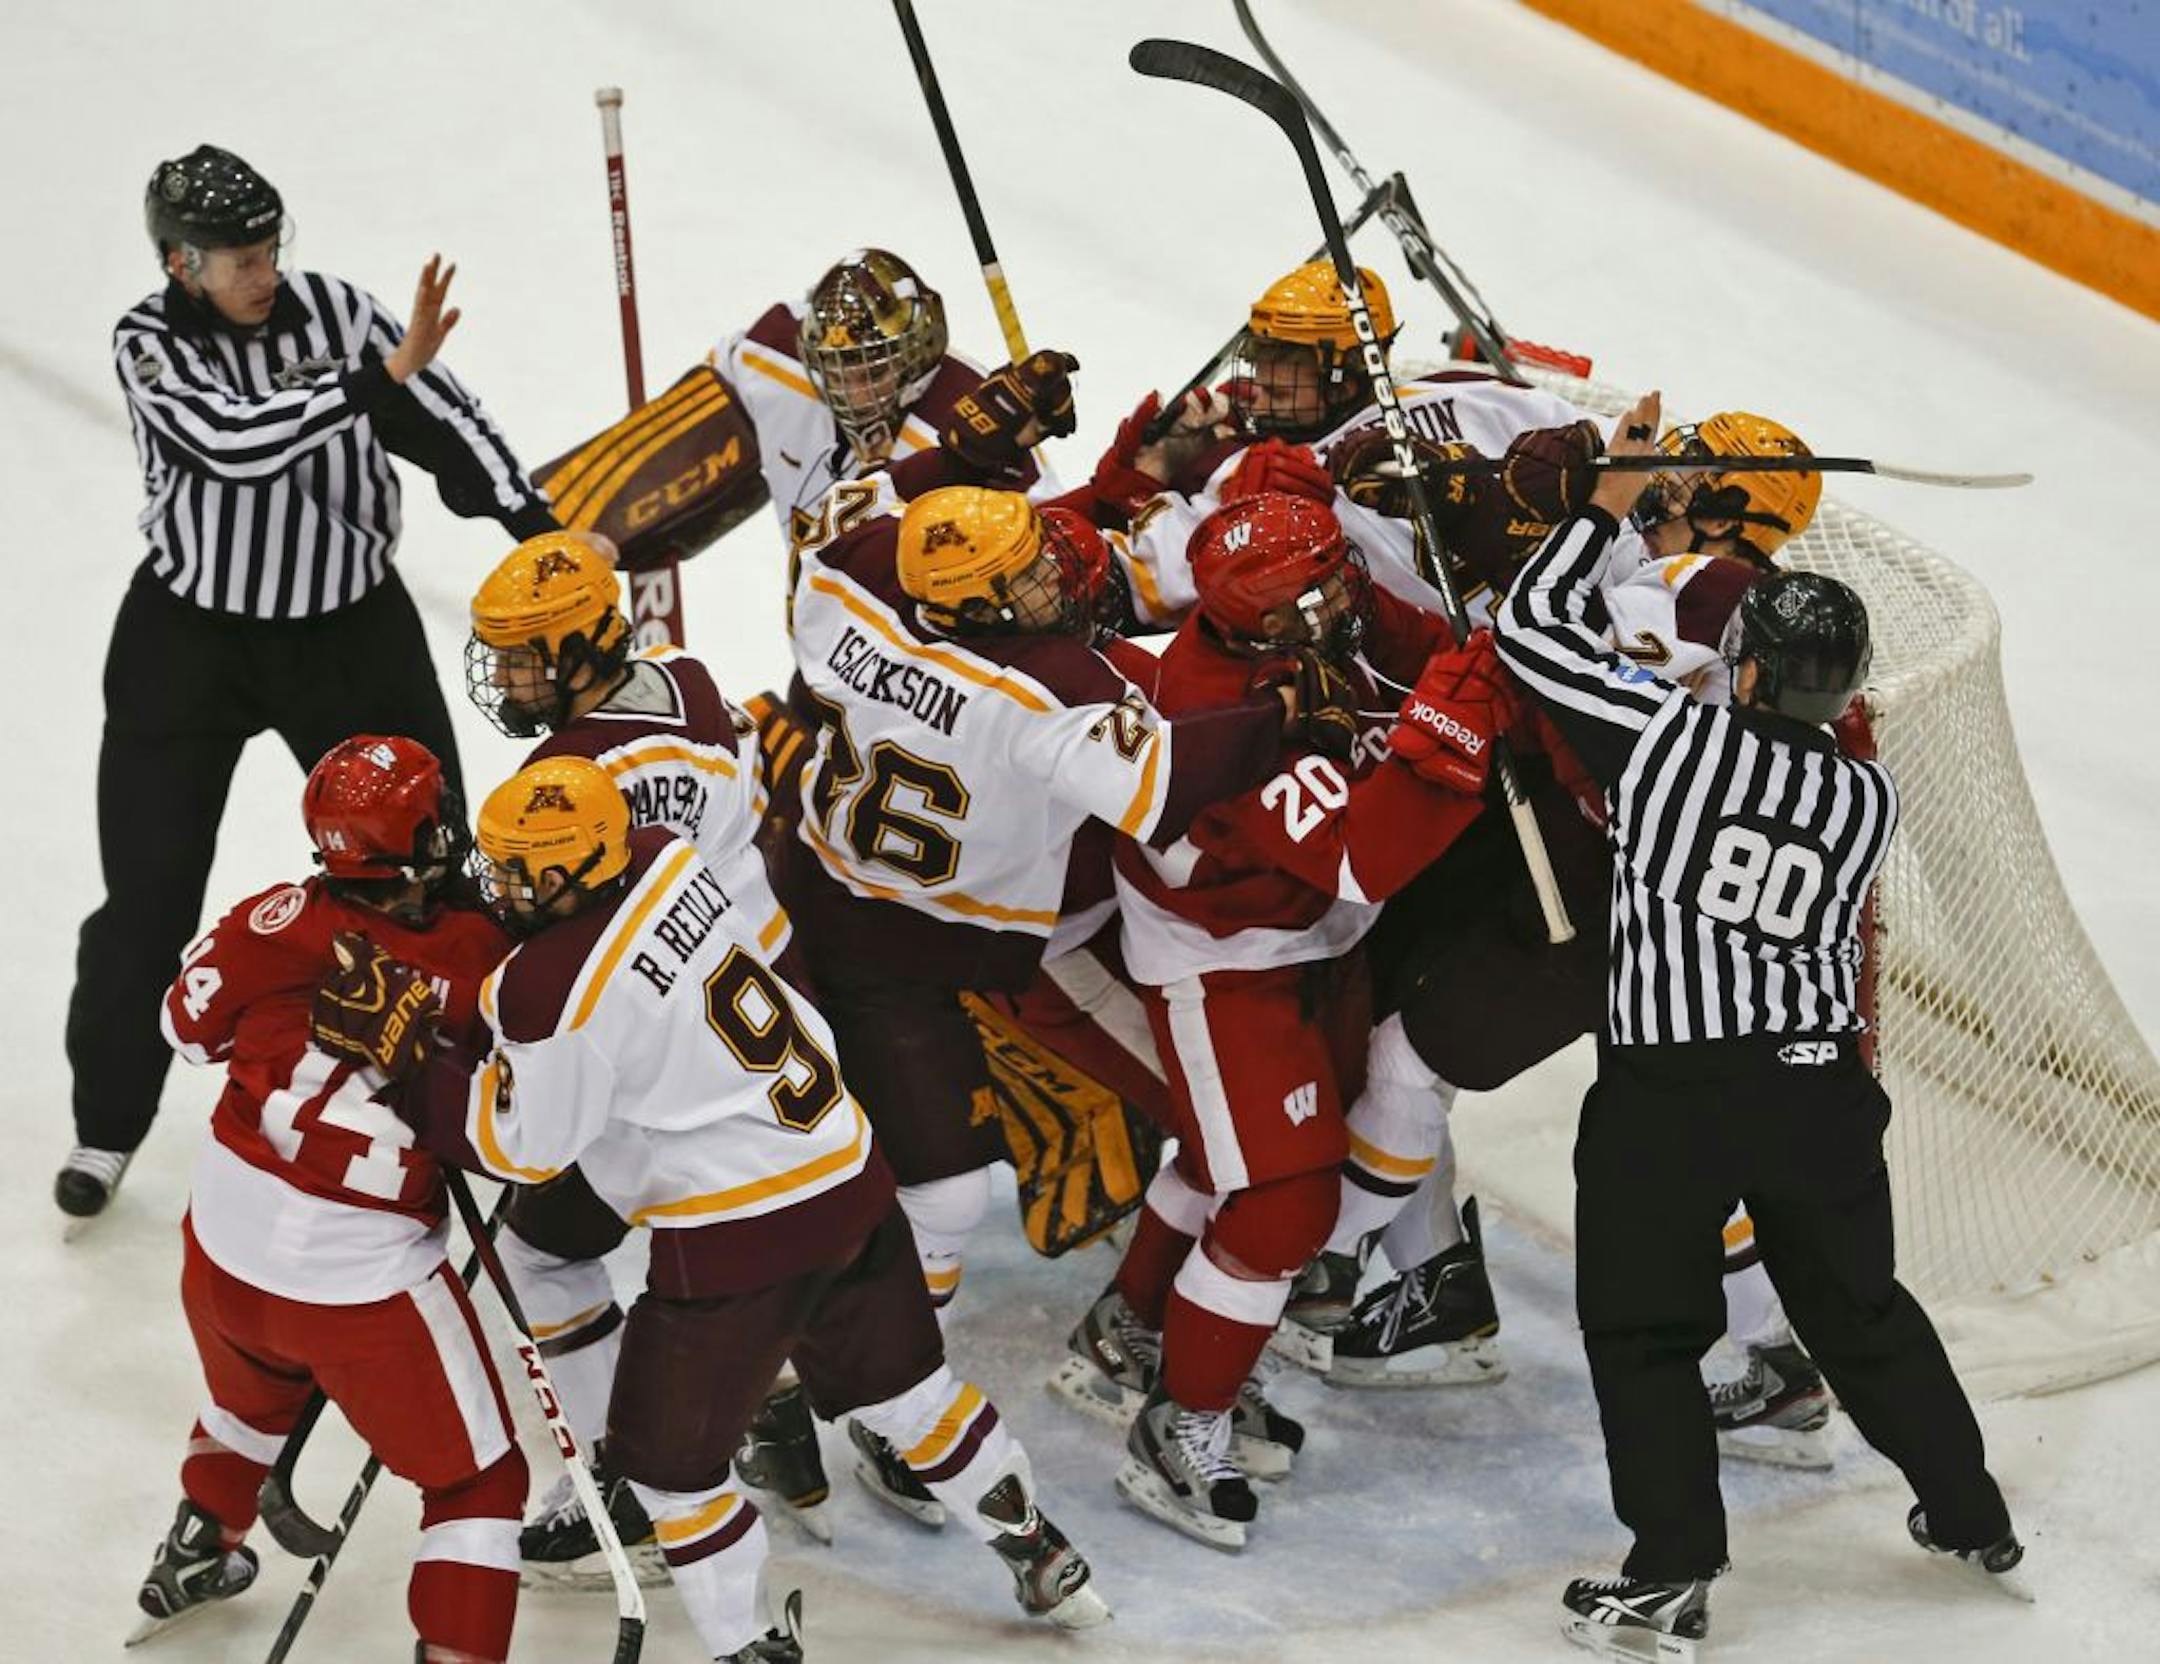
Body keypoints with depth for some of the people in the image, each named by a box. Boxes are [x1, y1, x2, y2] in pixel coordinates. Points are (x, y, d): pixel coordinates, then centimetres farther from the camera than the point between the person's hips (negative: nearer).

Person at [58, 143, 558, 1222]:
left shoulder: (333, 310, -10)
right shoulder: (148, 345, -17)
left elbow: (445, 419, -8)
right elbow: (232, 442, -34)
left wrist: (537, 526, -21)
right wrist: (380, 374, -41)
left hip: (350, 629, 2)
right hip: (193, 638, -2)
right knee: (150, 889, 1)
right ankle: (109, 1123, 16)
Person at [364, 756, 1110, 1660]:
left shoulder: (554, 991, -23)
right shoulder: (668, 858, -2)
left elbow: (525, 1144, -10)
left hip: (737, 1236, -8)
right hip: (848, 1176, 8)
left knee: (665, 1457, 11)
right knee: (901, 1383, 27)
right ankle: (1040, 1557, 39)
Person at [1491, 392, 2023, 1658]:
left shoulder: (1669, 738, -12)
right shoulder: (1869, 800, 1)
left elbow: (1533, 627, -4)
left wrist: (1612, 502, 6)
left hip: (1672, 1090, -4)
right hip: (1820, 1081, 4)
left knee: (1644, 1325, 7)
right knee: (1860, 1307, 20)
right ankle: (1973, 1518, 31)